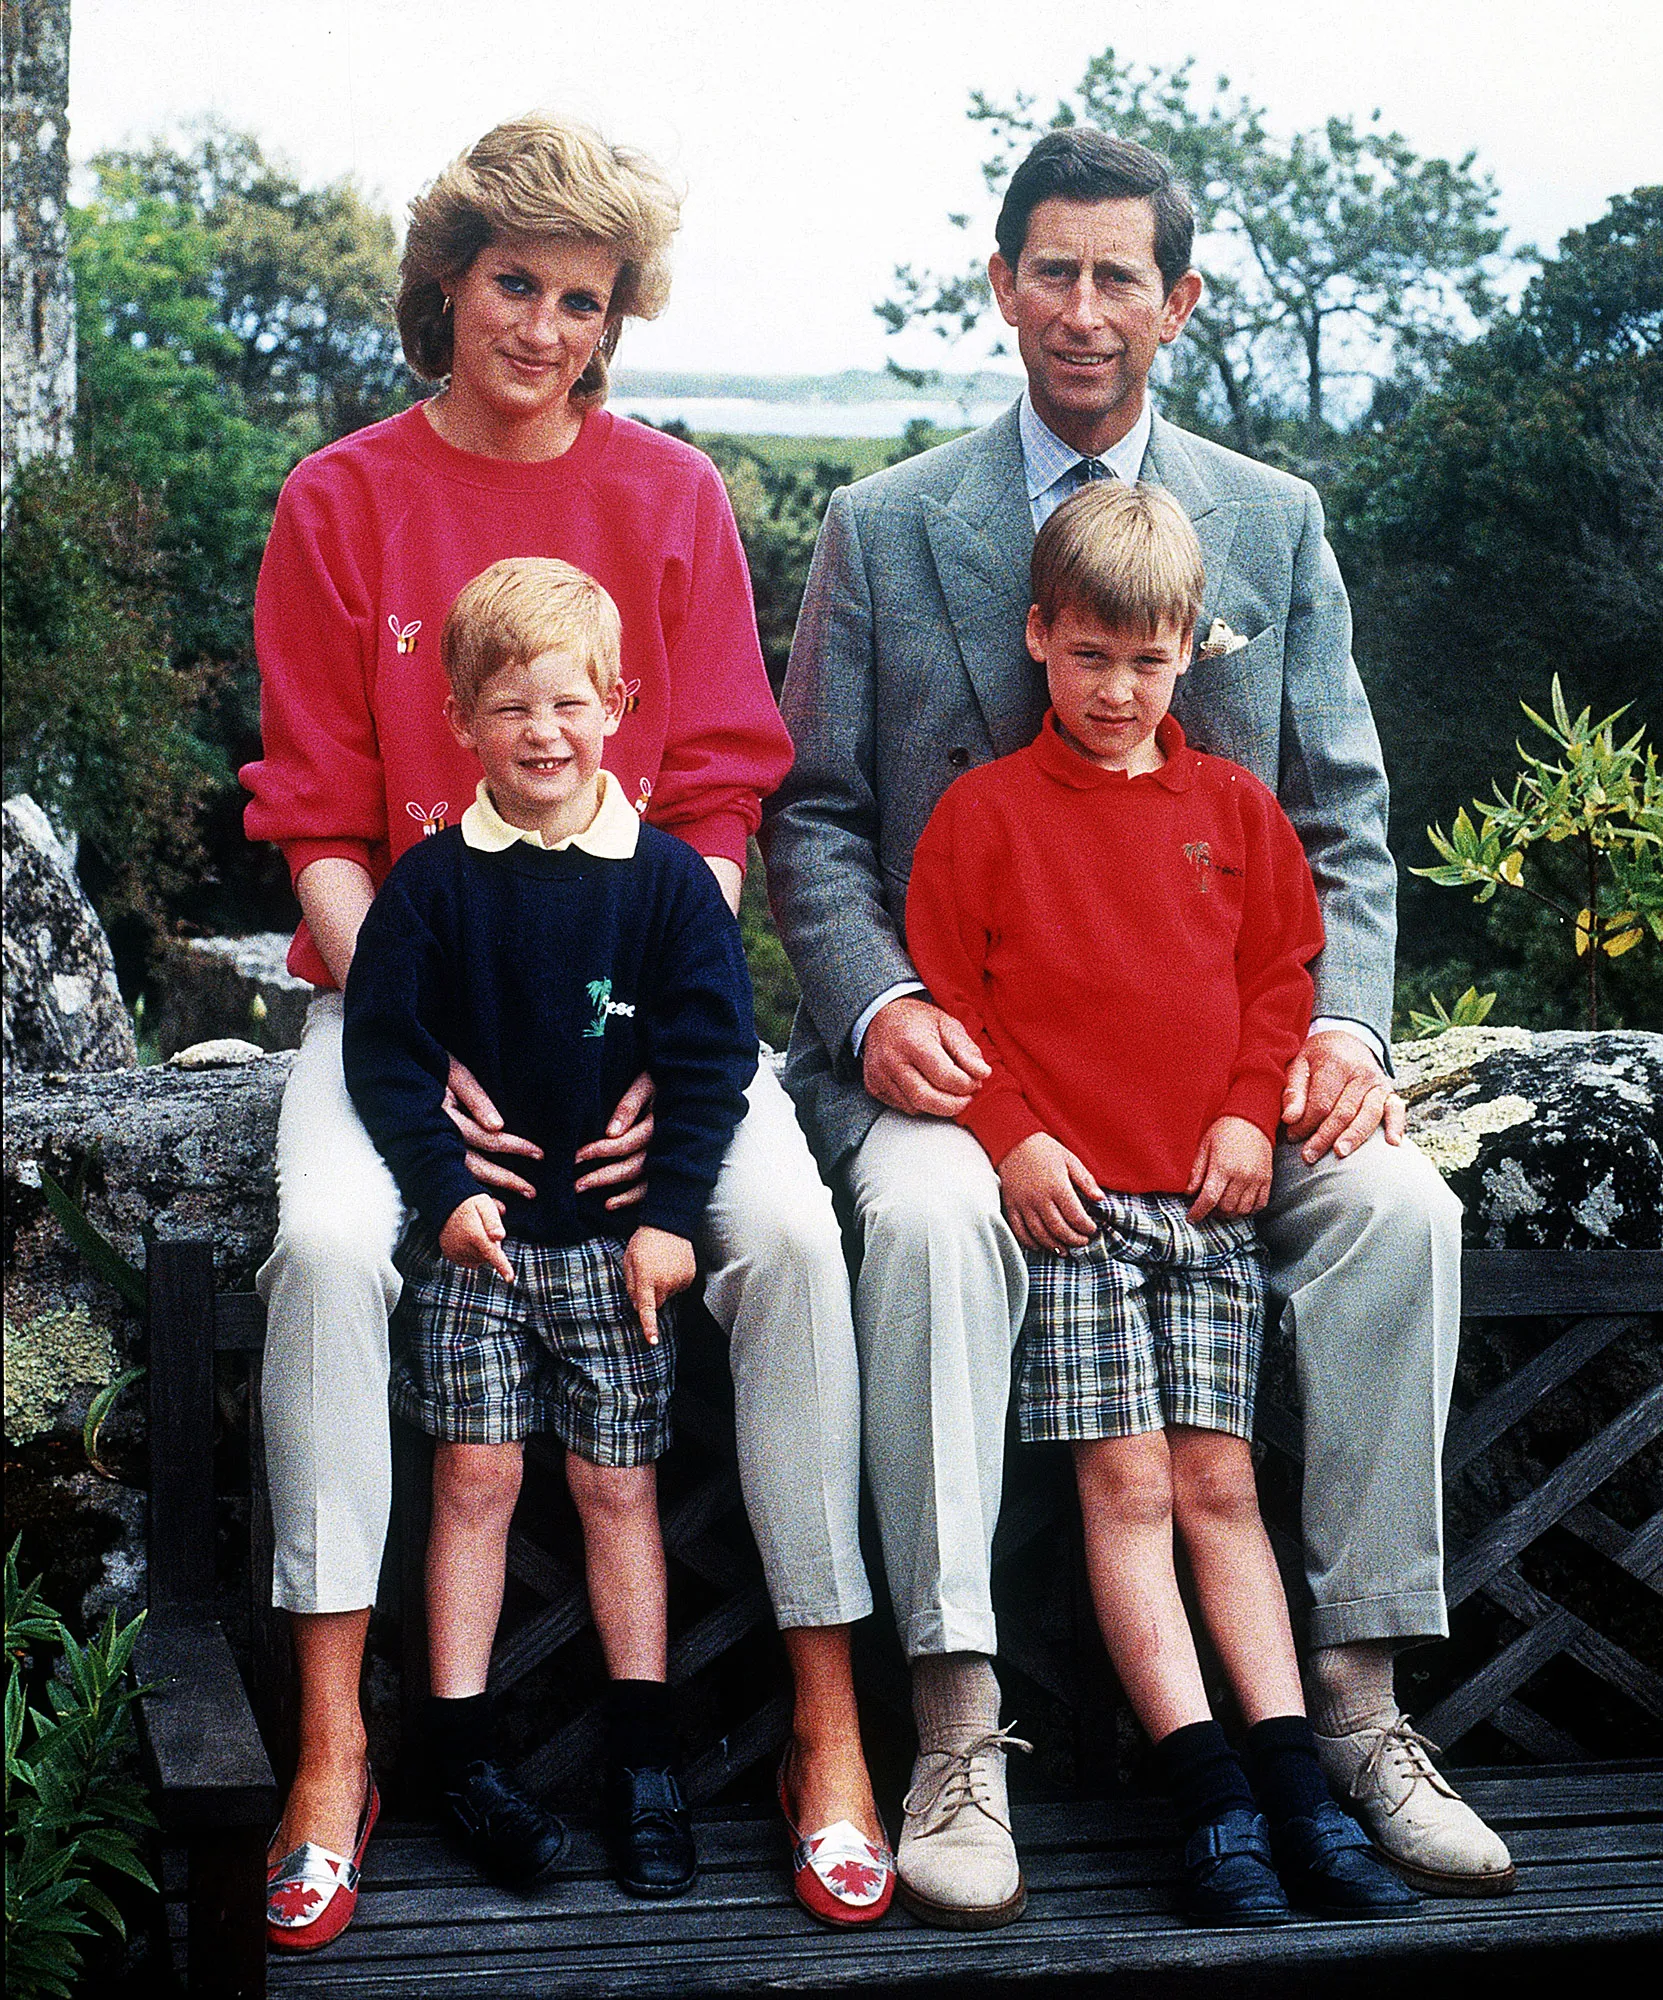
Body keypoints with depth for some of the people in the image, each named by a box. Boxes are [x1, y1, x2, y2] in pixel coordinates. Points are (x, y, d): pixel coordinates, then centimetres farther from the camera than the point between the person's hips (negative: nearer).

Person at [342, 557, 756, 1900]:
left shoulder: (667, 878, -3)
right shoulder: (432, 884, -1)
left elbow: (713, 1057, -3)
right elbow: (383, 1048, -1)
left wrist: (669, 1211, -8)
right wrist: (445, 1186, -11)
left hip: (617, 1234, 0)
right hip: (478, 1231, 0)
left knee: (617, 1485, 4)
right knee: (475, 1474, -1)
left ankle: (647, 1762, 12)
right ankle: (463, 1754, 7)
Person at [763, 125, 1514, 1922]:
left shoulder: (1277, 526, 11)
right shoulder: (881, 529, 7)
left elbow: (1343, 820, 10)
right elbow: (813, 815, 5)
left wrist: (1342, 1020, -9)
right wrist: (875, 1008, -14)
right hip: (962, 1036, -2)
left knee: (1400, 1205, -26)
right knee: (930, 1214, -35)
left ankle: (1356, 1699, -15)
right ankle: (958, 1735, -29)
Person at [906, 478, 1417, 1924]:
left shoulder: (1235, 809, 13)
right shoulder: (985, 811, 4)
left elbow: (1282, 971, 16)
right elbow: (946, 990, 2)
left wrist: (1252, 1112, 1)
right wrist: (1012, 1137, -9)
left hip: (1209, 1194, 3)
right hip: (1064, 1192, -2)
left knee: (1218, 1480, 0)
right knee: (1125, 1483, -9)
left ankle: (1297, 1785, 0)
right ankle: (1213, 1800, -9)